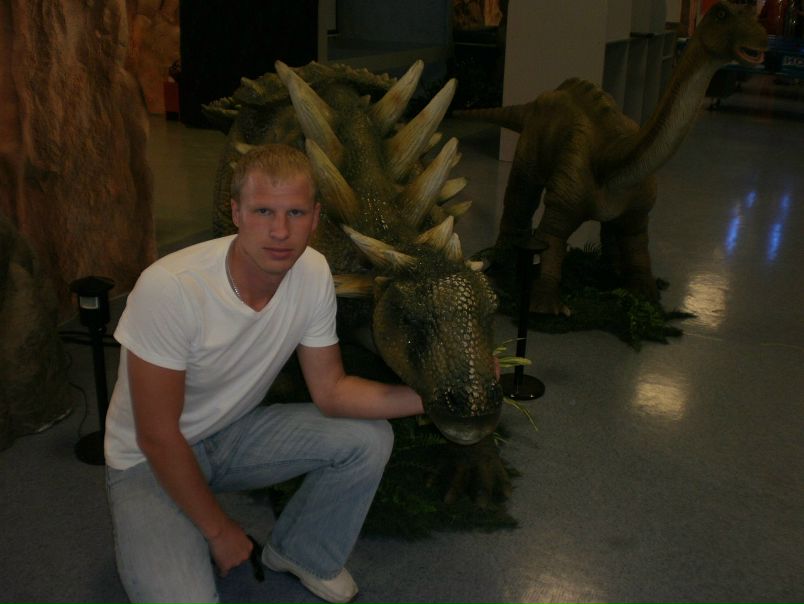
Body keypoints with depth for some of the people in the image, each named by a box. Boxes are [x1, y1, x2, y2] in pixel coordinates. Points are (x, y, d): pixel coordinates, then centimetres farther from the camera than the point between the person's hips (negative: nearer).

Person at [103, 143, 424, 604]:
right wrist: (218, 529, -12)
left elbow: (330, 391, -7)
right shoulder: (168, 288, -32)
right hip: (151, 459, -5)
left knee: (370, 438, -13)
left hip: (235, 432, 5)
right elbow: (157, 436, -23)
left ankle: (301, 552, 12)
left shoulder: (313, 273, -15)